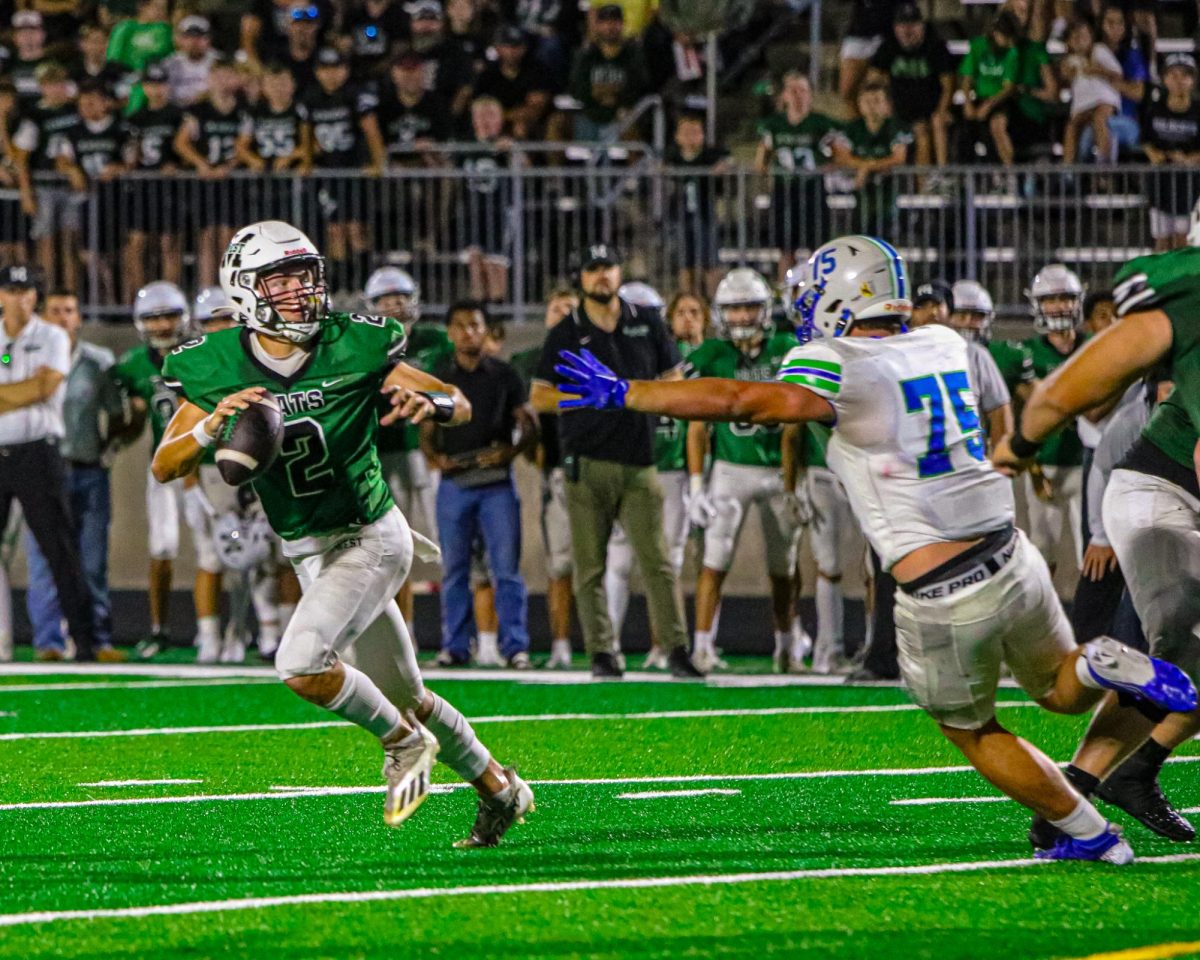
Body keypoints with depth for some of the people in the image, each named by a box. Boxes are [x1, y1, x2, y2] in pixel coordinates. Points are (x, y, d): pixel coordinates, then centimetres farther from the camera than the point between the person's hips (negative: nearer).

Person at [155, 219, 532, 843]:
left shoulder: (353, 348, -13)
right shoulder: (217, 369, -8)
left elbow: (461, 406, -7)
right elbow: (164, 468, -11)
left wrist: (429, 401, -31)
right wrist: (211, 426, -30)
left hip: (370, 539, -4)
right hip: (310, 554, 4)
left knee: (300, 664, -24)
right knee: (404, 697, 15)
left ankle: (403, 741, 1)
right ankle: (497, 787, 36)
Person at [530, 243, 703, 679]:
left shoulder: (647, 325, 11)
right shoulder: (565, 334, 6)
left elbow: (674, 378, 18)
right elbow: (539, 397, 6)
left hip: (638, 461, 1)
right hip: (586, 461, -1)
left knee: (656, 560, -6)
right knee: (589, 565, 0)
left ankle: (677, 650, -7)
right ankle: (600, 653, 5)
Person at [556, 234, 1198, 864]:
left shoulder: (840, 371, -11)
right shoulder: (944, 346, 9)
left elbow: (734, 400, -19)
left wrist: (622, 393, -11)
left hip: (943, 601, -5)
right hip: (1013, 565, 5)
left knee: (973, 733, 19)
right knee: (1064, 692, 26)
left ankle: (1092, 836, 15)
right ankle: (1102, 669, -7)